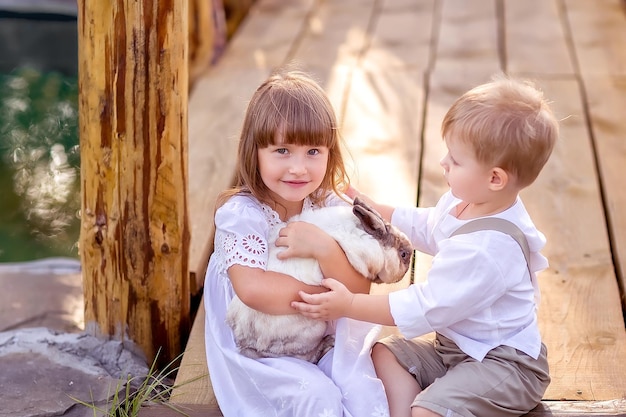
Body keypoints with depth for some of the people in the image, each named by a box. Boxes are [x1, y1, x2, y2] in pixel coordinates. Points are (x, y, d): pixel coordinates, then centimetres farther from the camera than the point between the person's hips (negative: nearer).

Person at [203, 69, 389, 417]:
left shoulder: (334, 208, -5)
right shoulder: (240, 214, -17)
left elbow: (359, 292, -10)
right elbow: (253, 290, -32)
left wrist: (323, 248, -29)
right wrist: (327, 295, -22)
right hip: (257, 353, -4)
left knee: (361, 388, -22)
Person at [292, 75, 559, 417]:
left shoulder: (487, 248, -32)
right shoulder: (463, 202, -2)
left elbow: (427, 307, -28)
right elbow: (426, 227, 22)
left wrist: (349, 305, -23)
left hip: (504, 363, -10)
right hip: (456, 343, 10)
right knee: (384, 353, 5)